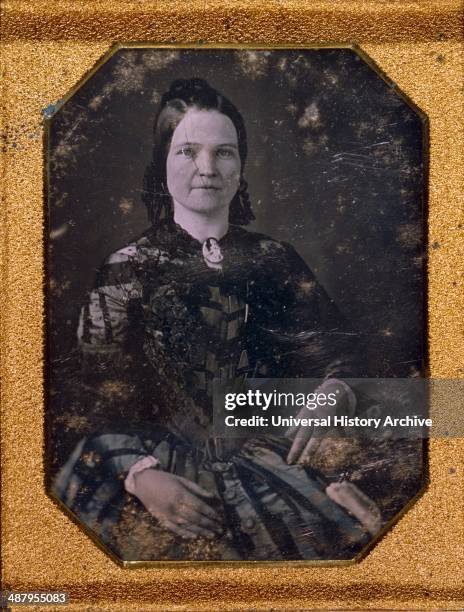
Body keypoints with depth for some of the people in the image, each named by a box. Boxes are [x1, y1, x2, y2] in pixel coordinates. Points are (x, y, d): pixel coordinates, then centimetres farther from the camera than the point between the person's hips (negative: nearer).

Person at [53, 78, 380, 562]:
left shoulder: (276, 262, 13)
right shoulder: (126, 271, 5)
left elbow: (326, 356, 13)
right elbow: (101, 404, 0)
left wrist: (331, 394, -10)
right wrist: (143, 476, -17)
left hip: (270, 463, 3)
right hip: (168, 468, -2)